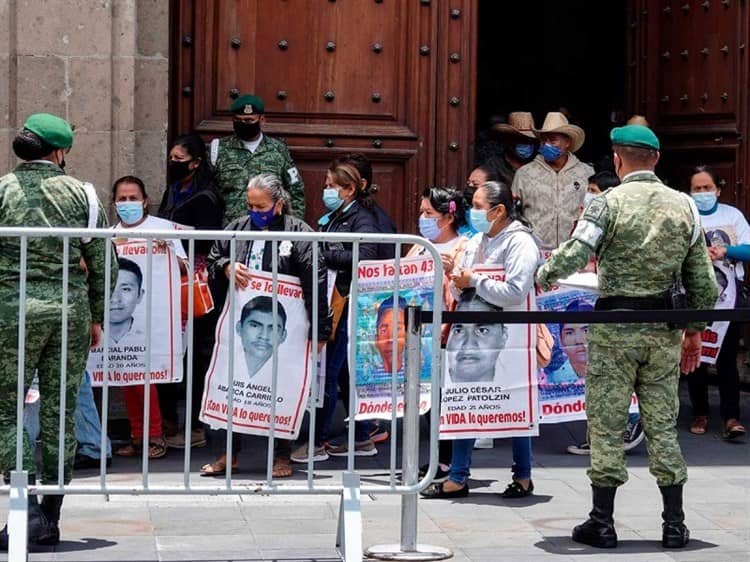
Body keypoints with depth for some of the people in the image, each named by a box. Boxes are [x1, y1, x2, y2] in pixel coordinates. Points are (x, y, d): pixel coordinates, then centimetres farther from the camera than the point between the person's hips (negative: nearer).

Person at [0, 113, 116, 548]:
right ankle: (50, 519, 12)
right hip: (71, 308, 2)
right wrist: (97, 317, 14)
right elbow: (102, 263, 4)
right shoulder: (83, 194, 3)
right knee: (60, 412, 8)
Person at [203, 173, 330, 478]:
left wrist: (319, 329, -14)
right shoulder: (238, 228, 8)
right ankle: (231, 453, 20)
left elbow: (315, 282, -10)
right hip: (239, 324, 4)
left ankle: (282, 455, 17)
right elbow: (212, 261, 19)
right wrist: (226, 267, -6)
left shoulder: (298, 232, -7)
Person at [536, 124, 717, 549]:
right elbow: (704, 283, 7)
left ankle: (603, 523, 8)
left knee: (607, 425, 3)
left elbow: (573, 256, -18)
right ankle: (675, 525, 12)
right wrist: (695, 332, 18)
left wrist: (543, 277, 3)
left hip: (615, 327, -4)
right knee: (663, 425, 10)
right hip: (664, 330, 4)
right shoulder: (684, 206, 5)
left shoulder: (610, 203, -8)